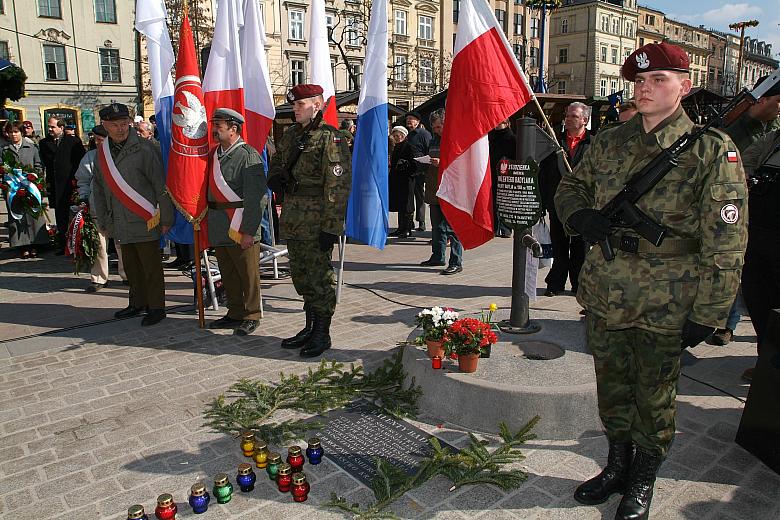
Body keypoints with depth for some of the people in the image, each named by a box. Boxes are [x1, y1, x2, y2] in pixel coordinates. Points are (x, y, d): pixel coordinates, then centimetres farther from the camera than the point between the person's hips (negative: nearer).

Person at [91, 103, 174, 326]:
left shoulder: (145, 149, -11)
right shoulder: (102, 152, 9)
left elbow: (162, 186, -11)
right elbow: (98, 189, 17)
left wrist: (166, 219, -10)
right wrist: (104, 221, 15)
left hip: (145, 222, -6)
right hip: (121, 224, 6)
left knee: (151, 266, 2)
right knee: (130, 265, 16)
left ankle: (156, 308, 13)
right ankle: (138, 303, 30)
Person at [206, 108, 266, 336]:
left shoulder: (248, 155, -12)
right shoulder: (214, 153, 12)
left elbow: (257, 198, -17)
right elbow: (209, 189, 18)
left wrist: (248, 231, -20)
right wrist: (208, 221, 12)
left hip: (241, 229, -8)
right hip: (218, 227, 8)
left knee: (248, 274, 3)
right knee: (228, 274, 16)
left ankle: (252, 316, 16)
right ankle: (235, 313, 29)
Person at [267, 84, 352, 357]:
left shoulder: (330, 138, -11)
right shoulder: (291, 135, 14)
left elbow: (337, 186, -16)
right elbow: (277, 162, 30)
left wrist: (330, 227, -20)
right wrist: (275, 178, 5)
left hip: (317, 222, -8)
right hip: (293, 220, 8)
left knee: (319, 274, 0)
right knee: (300, 275, 15)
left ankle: (322, 333, 13)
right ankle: (310, 327, 29)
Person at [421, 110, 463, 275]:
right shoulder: (433, 140, 19)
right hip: (435, 191, 8)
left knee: (452, 228, -6)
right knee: (437, 227, 15)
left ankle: (456, 262, -1)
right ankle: (437, 256, 26)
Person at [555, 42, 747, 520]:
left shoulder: (712, 151, -8)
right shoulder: (609, 143, 5)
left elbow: (726, 243, -9)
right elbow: (569, 188, 17)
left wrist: (707, 314, -11)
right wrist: (582, 215, -7)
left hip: (666, 302, -4)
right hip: (605, 294, 4)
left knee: (655, 398, 13)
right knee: (612, 388, 18)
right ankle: (617, 466, 40)